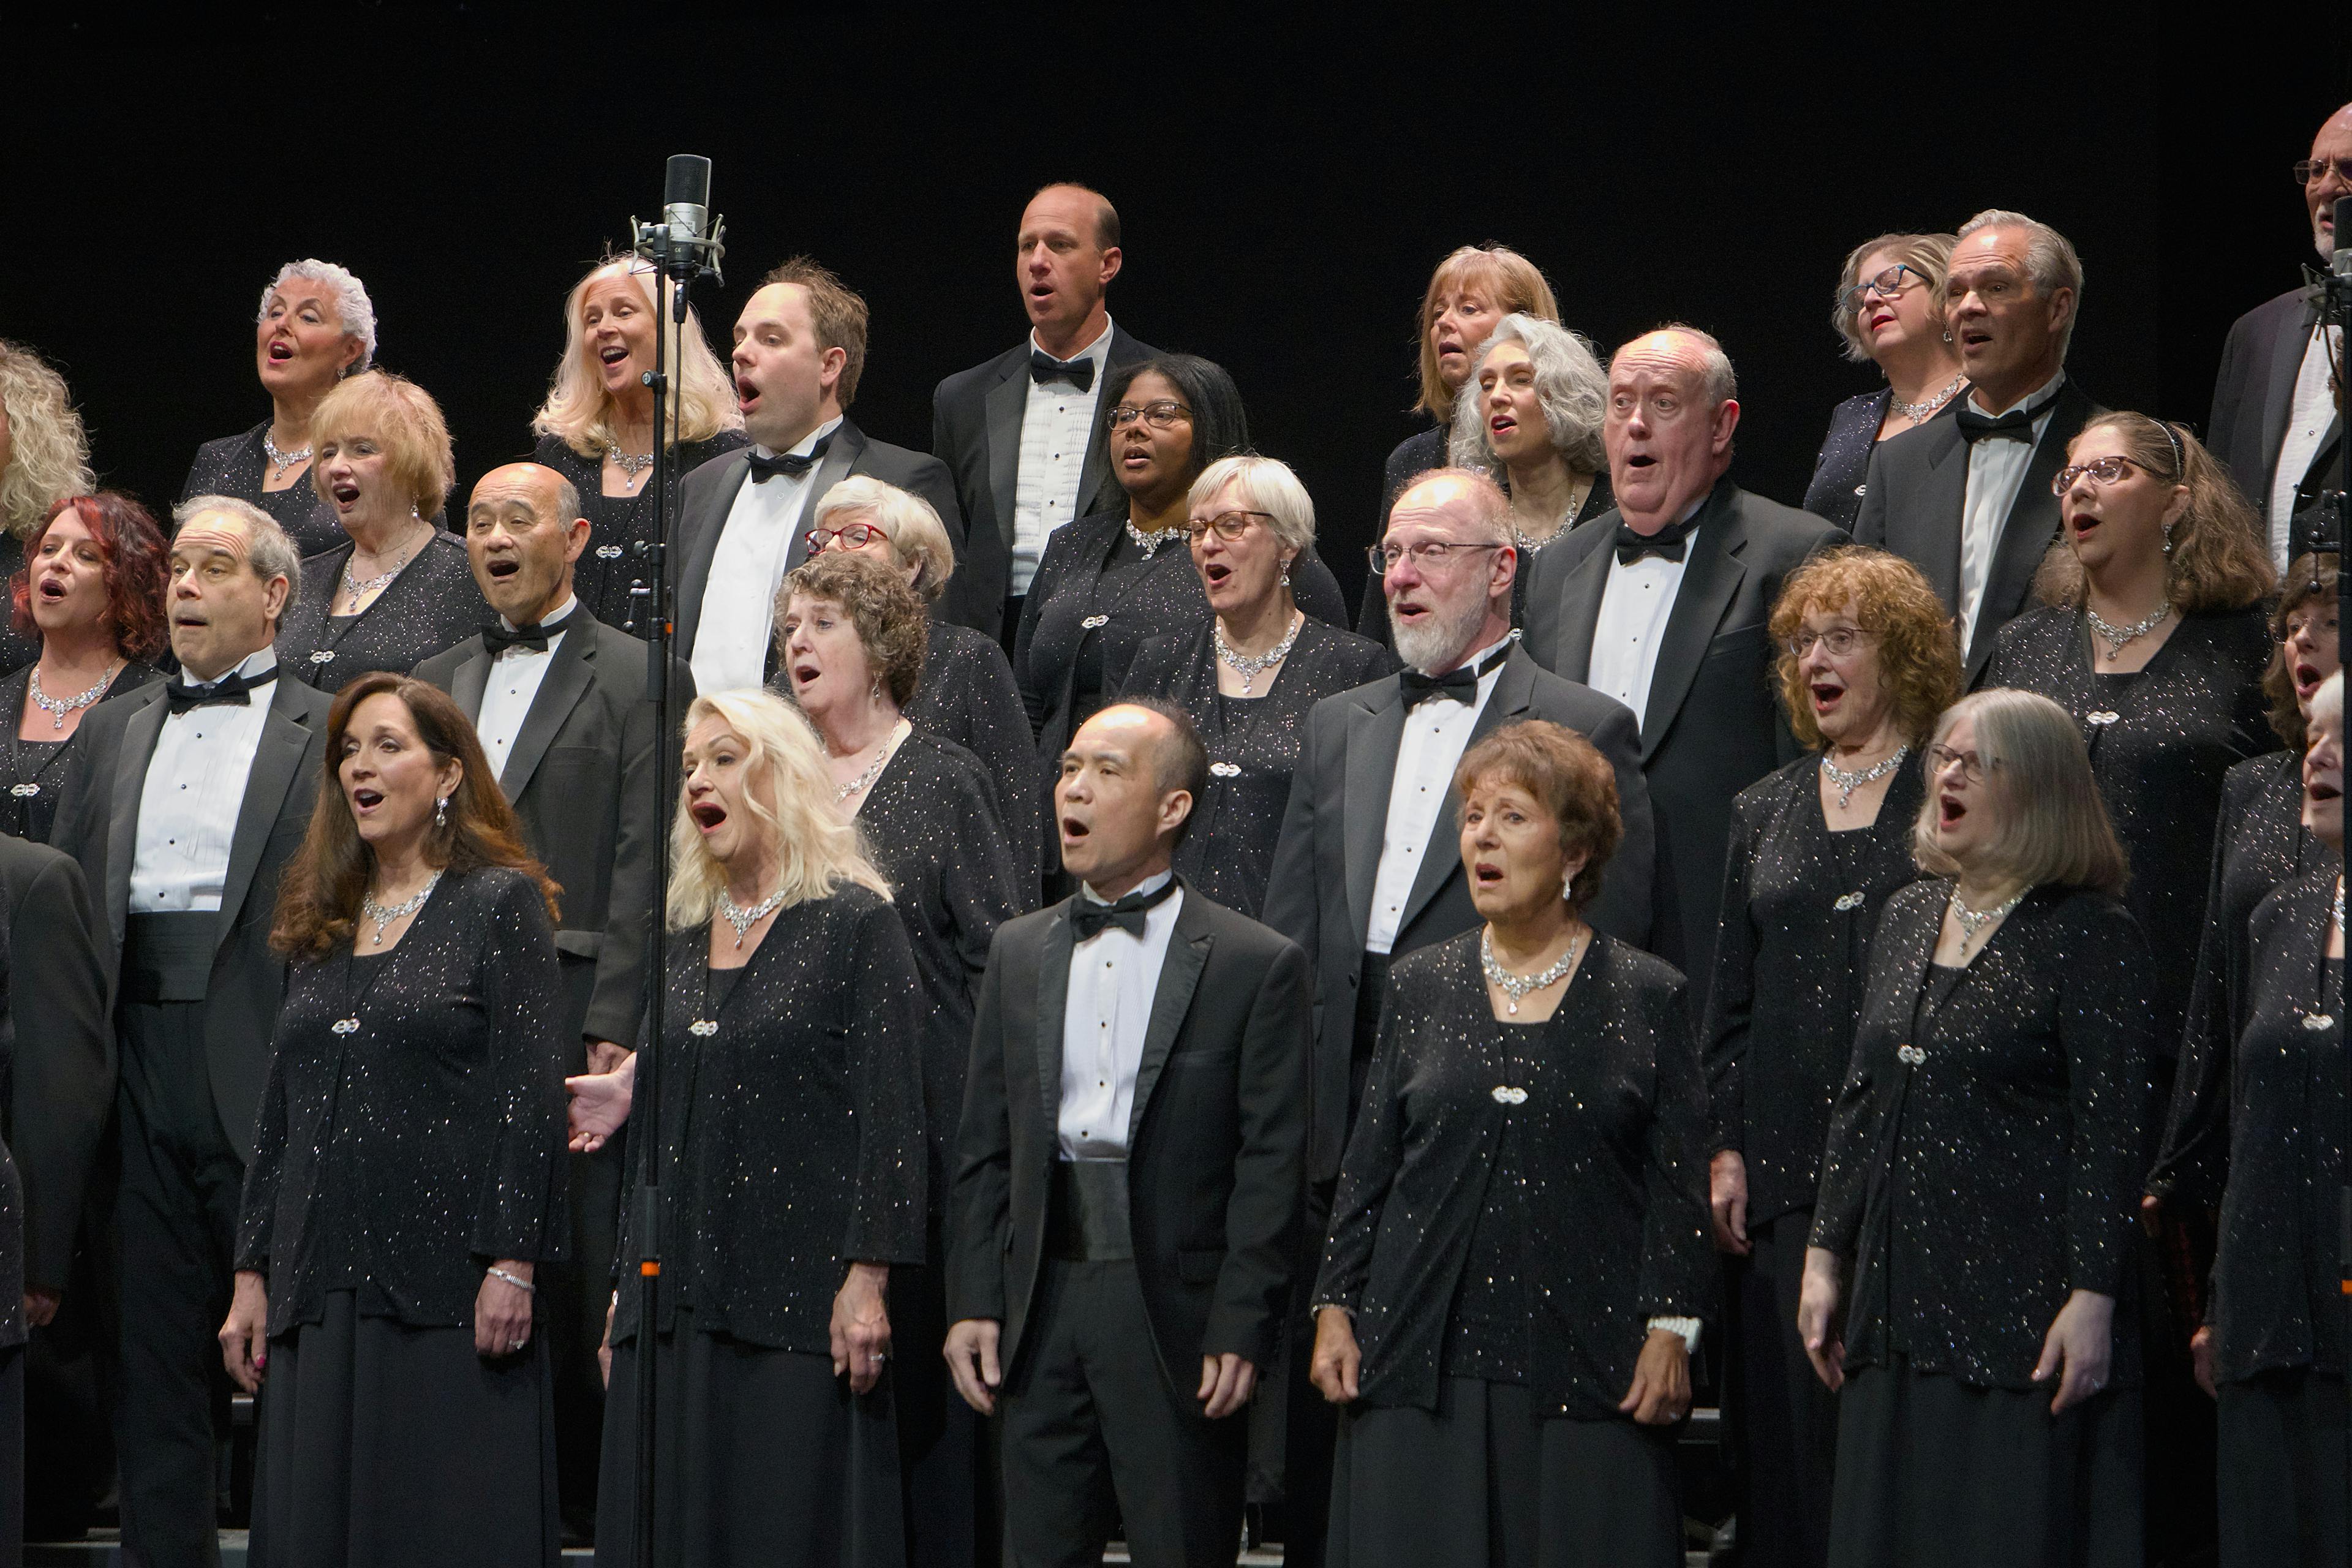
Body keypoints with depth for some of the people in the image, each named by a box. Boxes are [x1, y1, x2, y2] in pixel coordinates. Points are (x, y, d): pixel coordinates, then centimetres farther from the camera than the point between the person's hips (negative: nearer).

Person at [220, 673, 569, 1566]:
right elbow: (281, 1112, 18)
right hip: (322, 1288, 6)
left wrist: (511, 1264, -15)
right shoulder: (318, 923, 17)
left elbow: (528, 1095, -7)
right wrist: (254, 1273, 12)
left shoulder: (499, 903, 0)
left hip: (447, 1290, -6)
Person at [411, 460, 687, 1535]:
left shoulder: (637, 678, 1)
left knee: (576, 1271, -5)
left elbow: (642, 872, -5)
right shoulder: (437, 682, 19)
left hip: (572, 1010, -5)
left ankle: (587, 1498, 1)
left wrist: (613, 1030, -12)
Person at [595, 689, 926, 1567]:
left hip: (797, 1295, -6)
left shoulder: (856, 925, -4)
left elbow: (890, 1115, -9)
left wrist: (867, 1279, -15)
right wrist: (628, 1280, 15)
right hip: (676, 1298, 6)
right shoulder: (683, 937, 15)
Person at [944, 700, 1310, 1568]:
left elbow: (1272, 1165, -5)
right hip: (1042, 1309, 4)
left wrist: (1241, 1332, -11)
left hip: (1177, 1314, -4)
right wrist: (972, 1303, 4)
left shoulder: (1255, 964, -2)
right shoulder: (1018, 951, 13)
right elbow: (983, 1147, 12)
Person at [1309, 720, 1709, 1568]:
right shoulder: (1419, 987, 12)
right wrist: (1336, 1310, 6)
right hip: (1423, 1357, 2)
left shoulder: (1646, 997, 4)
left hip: (1587, 1361, -2)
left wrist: (1670, 1332, -6)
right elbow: (1367, 1169, 13)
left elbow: (1678, 1182, 1)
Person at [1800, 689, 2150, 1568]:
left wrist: (2092, 1298, -17)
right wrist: (1825, 1256, 12)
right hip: (1898, 1298, 7)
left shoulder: (2090, 938, -8)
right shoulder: (1907, 920, 14)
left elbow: (2111, 1131, -12)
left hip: (2022, 1314, -7)